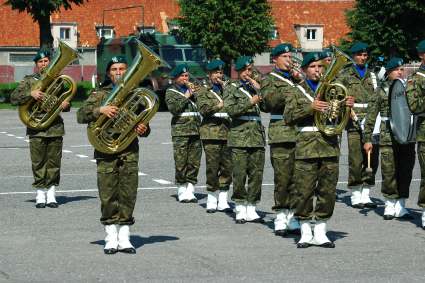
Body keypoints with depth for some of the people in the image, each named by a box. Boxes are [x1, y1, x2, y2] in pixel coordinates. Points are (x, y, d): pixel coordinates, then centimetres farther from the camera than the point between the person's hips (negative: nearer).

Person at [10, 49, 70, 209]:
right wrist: (30, 94, -18)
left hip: (55, 128, 2)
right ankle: (40, 195, 5)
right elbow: (14, 98, -3)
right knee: (38, 164, -2)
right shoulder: (29, 81, 7)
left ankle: (51, 195, 9)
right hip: (36, 128, -2)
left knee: (54, 164, 2)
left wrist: (66, 104, -1)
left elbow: (64, 99, 23)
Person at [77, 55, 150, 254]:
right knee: (108, 197, -2)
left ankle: (124, 238, 6)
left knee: (128, 196, -1)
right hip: (106, 153, -2)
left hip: (130, 152, 2)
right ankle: (111, 239, 6)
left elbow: (144, 124, 20)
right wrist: (100, 109, -21)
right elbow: (81, 116, -5)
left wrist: (144, 129, -3)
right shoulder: (100, 94, 7)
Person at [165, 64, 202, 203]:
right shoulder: (171, 92, 6)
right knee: (181, 163, -5)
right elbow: (173, 108, -10)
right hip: (180, 131, -4)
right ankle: (182, 191, 2)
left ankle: (190, 190, 7)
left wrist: (195, 95, 1)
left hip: (195, 130, 4)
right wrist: (186, 97, -7)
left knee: (194, 163, 1)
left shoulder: (192, 89, 19)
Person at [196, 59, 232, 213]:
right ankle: (212, 200, 1)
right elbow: (203, 108, -7)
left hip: (227, 132, 4)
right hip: (211, 132, -4)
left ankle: (222, 200, 6)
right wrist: (218, 105, -19)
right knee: (212, 167, -6)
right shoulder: (204, 92, 10)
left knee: (227, 166, 0)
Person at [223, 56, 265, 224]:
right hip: (240, 137, -4)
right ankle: (240, 211, 0)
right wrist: (250, 103, -13)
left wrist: (259, 90, -1)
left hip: (257, 136, 4)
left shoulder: (256, 86, 18)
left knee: (257, 174, 1)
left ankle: (251, 210, 7)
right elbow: (230, 109, -8)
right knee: (240, 175, -7)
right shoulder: (231, 88, 7)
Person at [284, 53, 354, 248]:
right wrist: (310, 108, -17)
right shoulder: (297, 92, 9)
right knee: (304, 191, -5)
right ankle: (305, 233, 6)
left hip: (329, 146, 3)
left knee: (328, 191, 2)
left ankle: (320, 233, 11)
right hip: (306, 146, -2)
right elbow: (288, 117, -5)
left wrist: (348, 106, -8)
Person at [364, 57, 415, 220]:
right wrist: (368, 139, -2)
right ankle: (390, 205, 10)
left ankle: (400, 206, 14)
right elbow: (371, 117, 2)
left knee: (405, 172, 4)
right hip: (388, 138, -3)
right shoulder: (382, 91, 2)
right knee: (389, 172, -2)